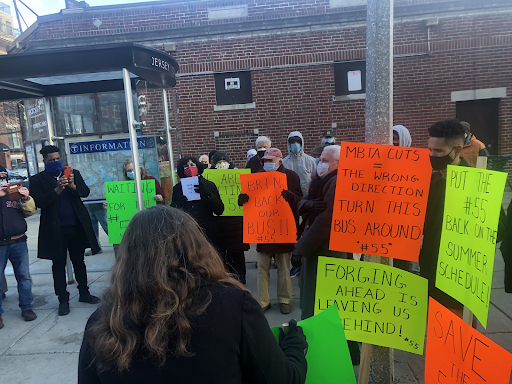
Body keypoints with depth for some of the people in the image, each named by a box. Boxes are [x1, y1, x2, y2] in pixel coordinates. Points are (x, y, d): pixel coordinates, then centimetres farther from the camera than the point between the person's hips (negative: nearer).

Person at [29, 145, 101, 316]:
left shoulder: (73, 173, 6)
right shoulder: (37, 179, -2)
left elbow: (85, 192, -3)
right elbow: (38, 202, -13)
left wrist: (73, 186, -23)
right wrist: (57, 190, -26)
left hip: (77, 226, 2)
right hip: (55, 230, -2)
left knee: (79, 261, 14)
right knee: (59, 264, 9)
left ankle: (84, 293, 28)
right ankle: (63, 300, 20)